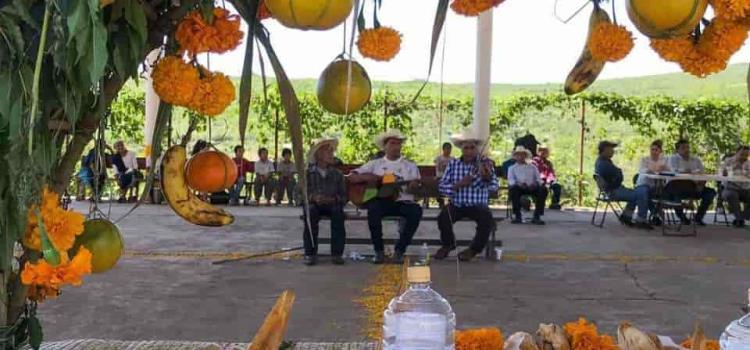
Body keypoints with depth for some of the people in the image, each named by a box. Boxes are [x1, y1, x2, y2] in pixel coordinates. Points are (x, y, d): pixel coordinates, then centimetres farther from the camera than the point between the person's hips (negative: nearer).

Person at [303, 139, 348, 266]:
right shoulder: (308, 173, 7)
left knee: (338, 211, -34)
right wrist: (313, 198, -20)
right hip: (314, 204, -1)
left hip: (332, 204, 1)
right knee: (311, 211, -36)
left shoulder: (337, 174, 11)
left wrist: (333, 199, -17)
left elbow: (343, 196, 4)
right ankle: (310, 254, -31)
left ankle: (337, 254, -32)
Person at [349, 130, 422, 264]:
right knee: (373, 209, -36)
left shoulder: (410, 166, 16)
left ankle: (400, 250, -18)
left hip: (402, 201, 1)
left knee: (416, 211, -32)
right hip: (380, 201, -1)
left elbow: (414, 184, 2)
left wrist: (413, 185, -22)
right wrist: (366, 177, -9)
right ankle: (379, 251, -20)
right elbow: (352, 177, 11)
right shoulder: (375, 164, 15)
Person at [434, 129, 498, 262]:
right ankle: (447, 244, 5)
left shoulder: (485, 163, -3)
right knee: (443, 217, -28)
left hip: (478, 205, -1)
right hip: (456, 204, 1)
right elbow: (442, 187, -1)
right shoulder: (453, 164, 3)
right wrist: (459, 184, -18)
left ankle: (474, 249, -2)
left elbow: (494, 187, -18)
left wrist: (487, 177, -41)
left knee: (487, 220, -31)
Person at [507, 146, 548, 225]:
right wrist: (518, 184, -18)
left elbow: (539, 179, 15)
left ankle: (537, 217, -30)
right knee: (512, 189, -37)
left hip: (532, 188, 2)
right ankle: (517, 216, -31)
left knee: (543, 189, -30)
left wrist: (535, 184, -9)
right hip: (519, 188, -2)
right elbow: (511, 180, 5)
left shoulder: (533, 167, 27)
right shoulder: (512, 168, 22)